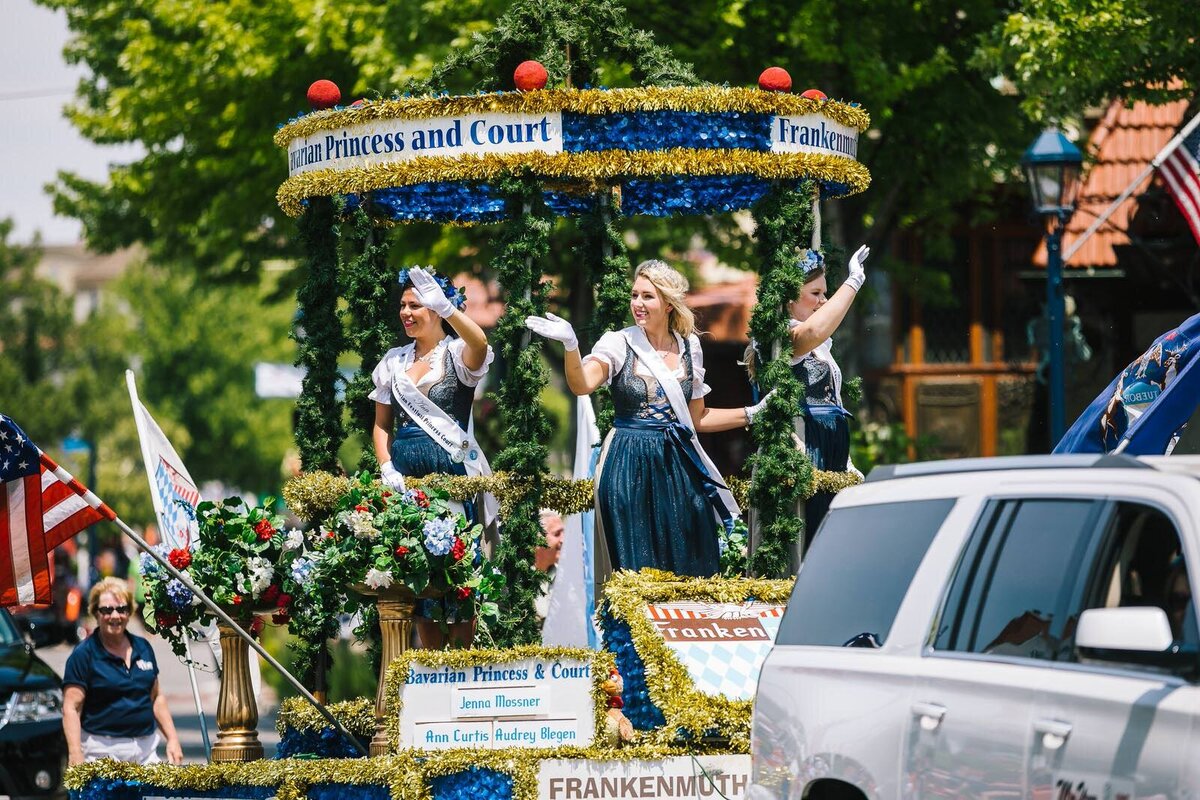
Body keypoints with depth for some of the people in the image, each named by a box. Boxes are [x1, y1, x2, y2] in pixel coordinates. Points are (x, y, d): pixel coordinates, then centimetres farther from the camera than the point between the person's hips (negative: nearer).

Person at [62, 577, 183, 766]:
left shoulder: (143, 648, 12)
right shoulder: (83, 654, -4)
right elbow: (71, 708, -9)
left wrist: (173, 739, 12)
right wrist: (76, 756, -19)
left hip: (146, 749, 5)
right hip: (103, 751, -5)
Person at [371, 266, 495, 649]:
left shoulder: (457, 354, -1)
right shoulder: (394, 361, 14)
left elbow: (479, 343, -26)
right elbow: (381, 423, 15)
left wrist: (445, 307, -42)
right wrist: (386, 466, -2)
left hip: (452, 473, -5)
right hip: (405, 474, 5)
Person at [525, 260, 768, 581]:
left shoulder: (689, 346, 7)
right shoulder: (618, 343, -4)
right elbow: (583, 385, -23)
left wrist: (752, 413, 7)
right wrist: (570, 344, -39)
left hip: (679, 468, 3)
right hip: (631, 468, -3)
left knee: (688, 571, 3)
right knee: (637, 567, 0)